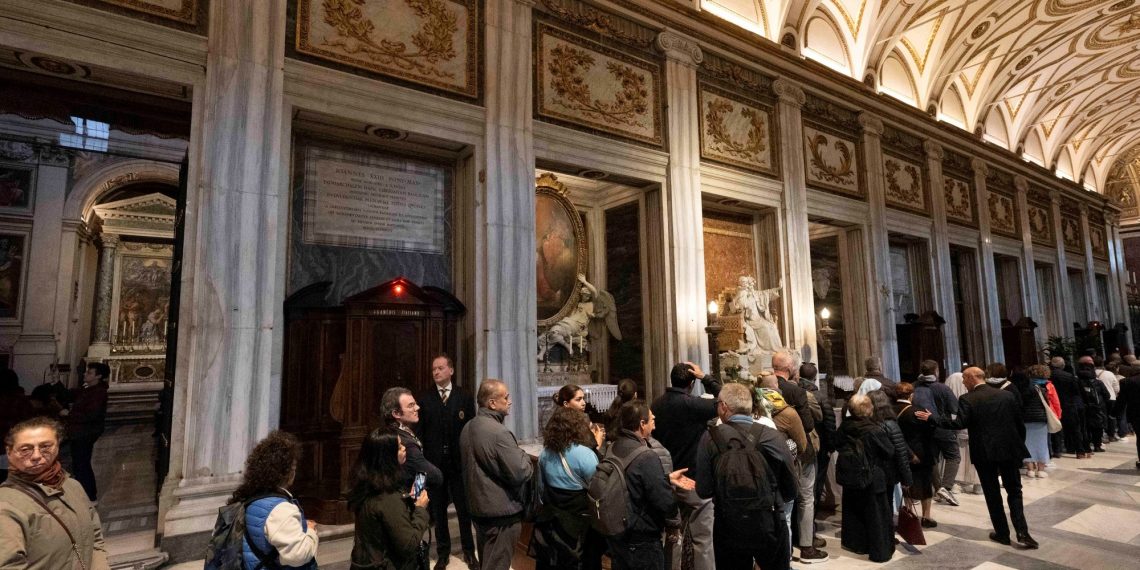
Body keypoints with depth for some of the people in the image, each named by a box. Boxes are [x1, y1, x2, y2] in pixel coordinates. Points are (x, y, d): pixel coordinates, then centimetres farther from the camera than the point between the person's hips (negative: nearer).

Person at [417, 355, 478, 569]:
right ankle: (443, 552, 29)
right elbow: (418, 431, 0)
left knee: (464, 509, 10)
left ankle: (469, 551, 27)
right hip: (433, 461, 1)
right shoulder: (424, 398, 1)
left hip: (459, 461, 0)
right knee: (438, 510, 13)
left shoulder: (465, 397, -1)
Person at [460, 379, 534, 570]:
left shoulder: (468, 428, 4)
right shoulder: (499, 432, -25)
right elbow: (521, 474, -25)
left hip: (478, 506, 9)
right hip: (501, 511, -9)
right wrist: (524, 456, -5)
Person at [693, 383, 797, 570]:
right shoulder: (773, 436, -10)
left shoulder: (710, 437, -12)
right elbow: (791, 491, -1)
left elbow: (704, 491, -9)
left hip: (729, 528, 0)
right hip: (770, 525, 1)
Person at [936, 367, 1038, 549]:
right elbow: (1020, 423, 7)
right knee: (1014, 492, 13)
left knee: (993, 495, 9)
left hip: (984, 453, -3)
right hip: (1009, 450, 4)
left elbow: (960, 423, -21)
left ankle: (1002, 533, 17)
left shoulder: (967, 399, -10)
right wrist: (1019, 445, 18)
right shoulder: (1007, 395, 4)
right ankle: (1022, 533, 2)